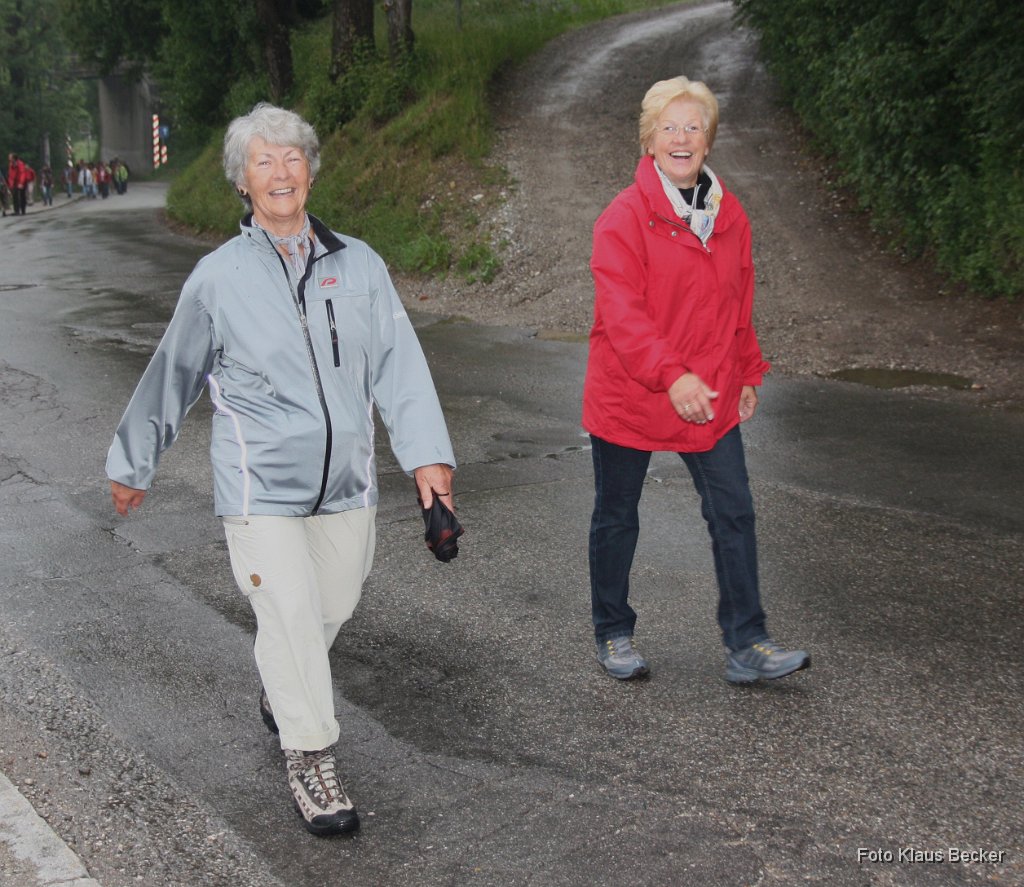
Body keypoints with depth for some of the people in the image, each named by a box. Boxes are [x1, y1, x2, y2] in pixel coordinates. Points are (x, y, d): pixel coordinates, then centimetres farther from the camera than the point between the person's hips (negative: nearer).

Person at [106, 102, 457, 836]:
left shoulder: (358, 264, 4)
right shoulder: (218, 277, -1)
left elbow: (399, 363, 2)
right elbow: (172, 376, 9)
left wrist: (427, 453, -7)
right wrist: (133, 463, 16)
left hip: (345, 478, 3)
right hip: (260, 481, -3)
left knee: (333, 605, 14)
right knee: (290, 612, -8)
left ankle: (281, 692, 44)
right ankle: (309, 757, 7)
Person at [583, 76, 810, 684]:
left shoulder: (729, 215, 6)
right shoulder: (625, 217, -14)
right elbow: (621, 311, -23)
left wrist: (747, 374, 15)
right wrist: (671, 375, -33)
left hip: (710, 399, 5)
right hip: (628, 398, -4)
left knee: (734, 515, 2)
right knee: (617, 520, 11)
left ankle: (746, 645, 11)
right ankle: (613, 634, 28)